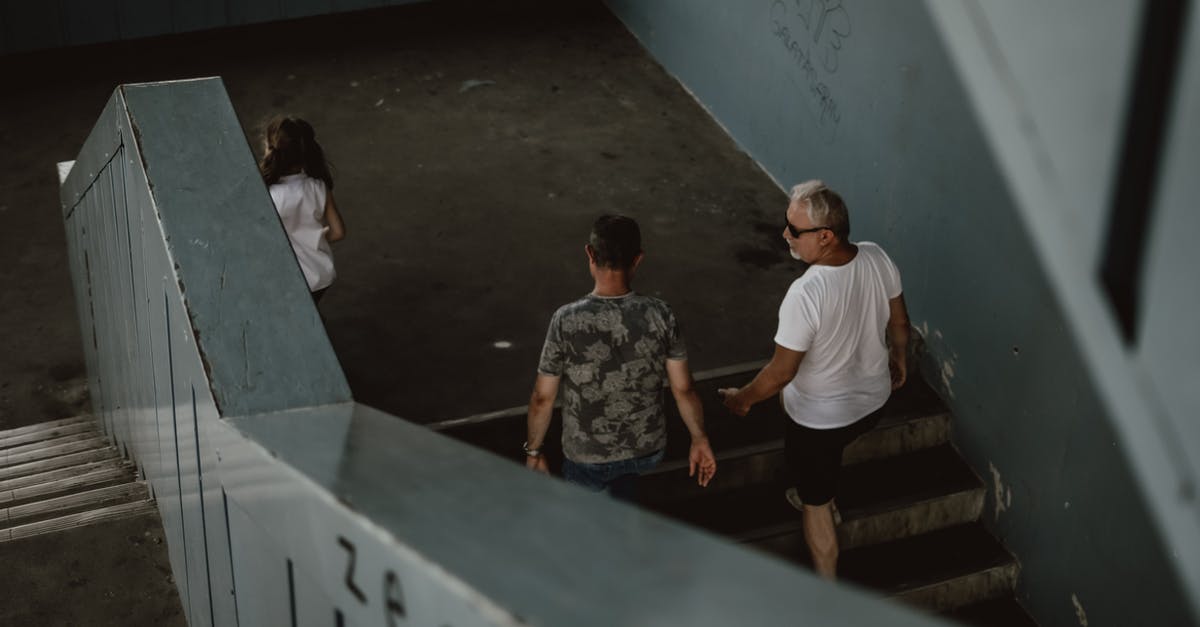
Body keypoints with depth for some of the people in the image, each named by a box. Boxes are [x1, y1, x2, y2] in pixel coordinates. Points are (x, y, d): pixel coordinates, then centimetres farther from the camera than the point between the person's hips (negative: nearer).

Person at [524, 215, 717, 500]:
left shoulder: (567, 321, -23)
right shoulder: (659, 315, -17)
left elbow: (542, 398, -14)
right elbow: (683, 390, -8)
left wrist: (533, 451, 2)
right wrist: (699, 439, 8)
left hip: (587, 458, -3)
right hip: (649, 450, 3)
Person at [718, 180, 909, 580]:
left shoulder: (806, 294, -36)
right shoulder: (877, 258, -17)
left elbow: (782, 371, -25)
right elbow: (899, 320, 1)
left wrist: (742, 398, -7)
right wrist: (899, 358, 22)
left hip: (821, 417, -6)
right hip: (873, 397, 7)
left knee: (815, 506, 17)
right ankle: (821, 494, 61)